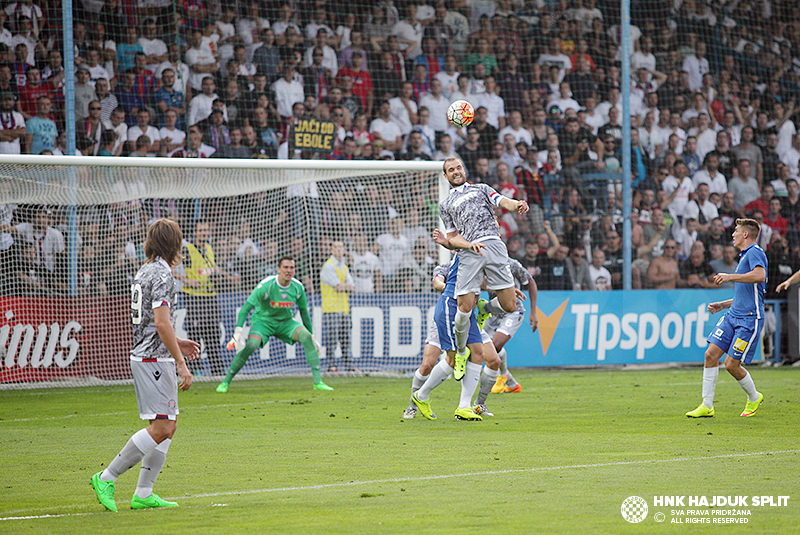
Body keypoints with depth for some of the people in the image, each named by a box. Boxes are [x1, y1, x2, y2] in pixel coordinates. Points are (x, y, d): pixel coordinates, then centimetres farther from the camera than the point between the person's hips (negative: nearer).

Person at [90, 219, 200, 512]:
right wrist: (181, 364, -20)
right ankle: (107, 478, -12)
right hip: (156, 359, -10)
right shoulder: (162, 274, -14)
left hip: (142, 355, 10)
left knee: (168, 426, 11)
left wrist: (176, 343, 24)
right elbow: (162, 323, -22)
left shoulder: (144, 272, 16)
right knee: (161, 427, -12)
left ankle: (143, 493, 9)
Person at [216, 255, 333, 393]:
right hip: (263, 320, -4)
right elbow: (246, 308, -23)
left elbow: (304, 311, 7)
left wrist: (312, 336, 10)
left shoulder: (298, 287, -9)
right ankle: (225, 382, -16)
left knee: (306, 337, -22)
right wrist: (238, 331, -34)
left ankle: (318, 382, -19)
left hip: (285, 322, 4)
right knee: (251, 344, -30)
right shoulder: (266, 285, -23)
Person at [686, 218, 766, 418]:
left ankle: (754, 398, 18)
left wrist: (730, 277, -29)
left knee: (731, 364, -8)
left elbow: (760, 275, -30)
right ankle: (707, 406, 1)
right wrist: (721, 305, 22)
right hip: (733, 315, 9)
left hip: (749, 319, -9)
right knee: (711, 354, -2)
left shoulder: (755, 252, -8)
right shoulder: (745, 256, 22)